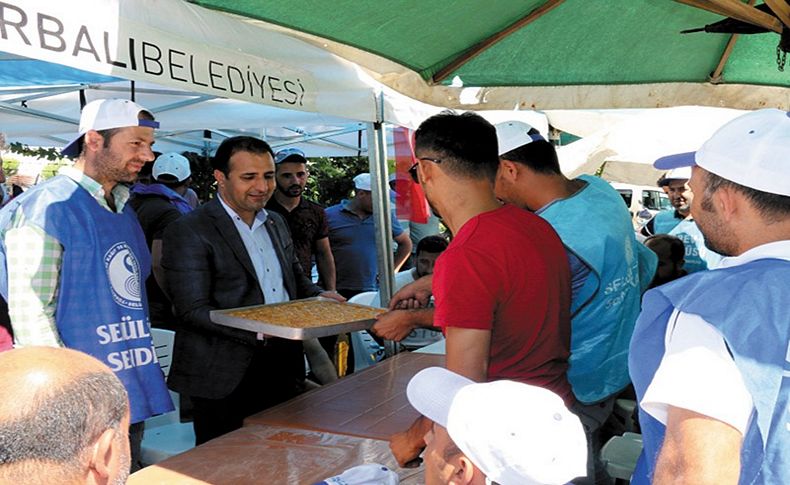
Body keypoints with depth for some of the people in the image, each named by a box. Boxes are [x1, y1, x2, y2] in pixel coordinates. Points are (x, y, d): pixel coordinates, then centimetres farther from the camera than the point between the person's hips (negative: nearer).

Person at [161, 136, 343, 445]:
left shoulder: (276, 223, 14)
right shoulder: (188, 232, -10)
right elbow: (193, 311, -16)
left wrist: (318, 297, 2)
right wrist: (258, 330, -28)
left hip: (284, 366, 7)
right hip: (226, 377, -6)